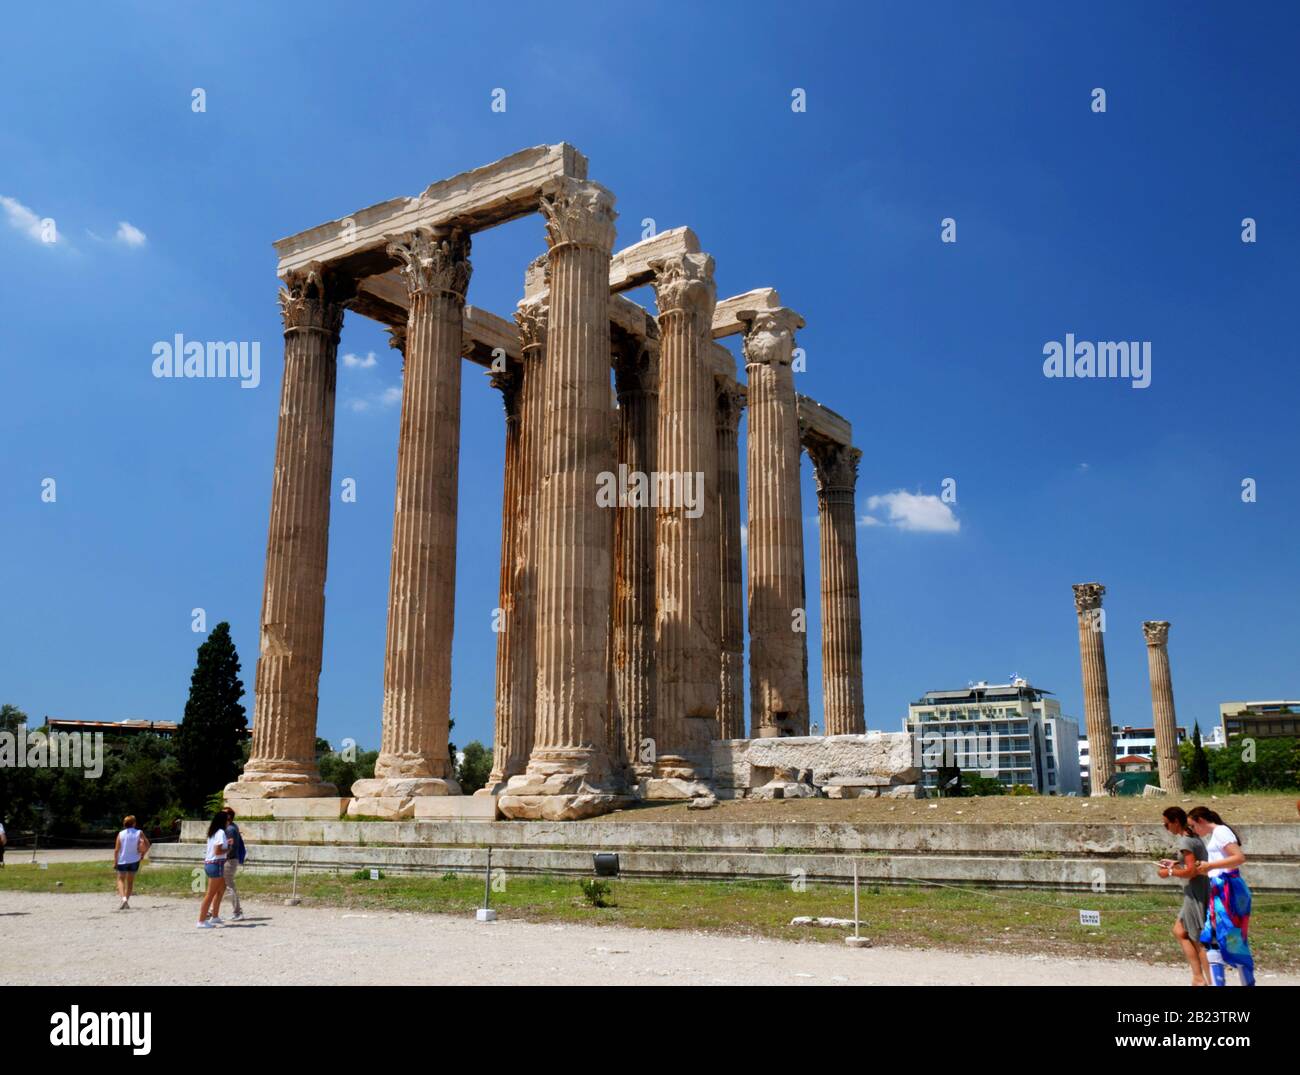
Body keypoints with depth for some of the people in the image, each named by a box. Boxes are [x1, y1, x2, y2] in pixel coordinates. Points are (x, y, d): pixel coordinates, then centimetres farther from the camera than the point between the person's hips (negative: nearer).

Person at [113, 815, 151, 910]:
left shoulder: (121, 834, -6)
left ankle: (123, 898, -15)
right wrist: (143, 855, 6)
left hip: (122, 860, -1)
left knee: (121, 879, 7)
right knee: (130, 881, 14)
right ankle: (127, 901, 14)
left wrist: (115, 862, 0)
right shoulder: (139, 833, -4)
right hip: (134, 860, 1)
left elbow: (116, 849, -7)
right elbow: (147, 845, -8)